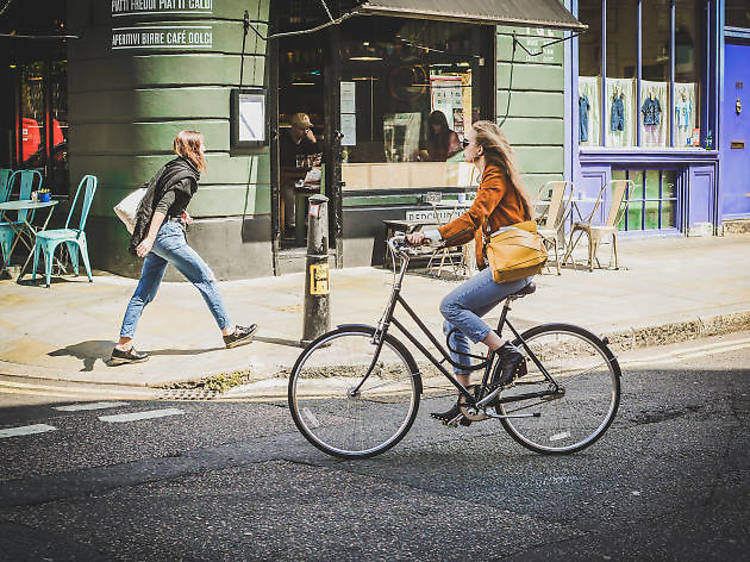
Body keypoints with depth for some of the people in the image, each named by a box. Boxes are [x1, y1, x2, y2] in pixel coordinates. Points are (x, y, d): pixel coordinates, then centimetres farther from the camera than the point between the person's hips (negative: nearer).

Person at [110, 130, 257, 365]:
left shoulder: (170, 167, 15)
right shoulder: (185, 176, -13)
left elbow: (159, 199, 26)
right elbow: (162, 207, -22)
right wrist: (149, 239, -29)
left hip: (156, 234, 10)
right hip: (166, 234, -10)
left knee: (145, 291, 8)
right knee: (206, 279, 1)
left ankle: (123, 346, 5)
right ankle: (229, 331, 9)